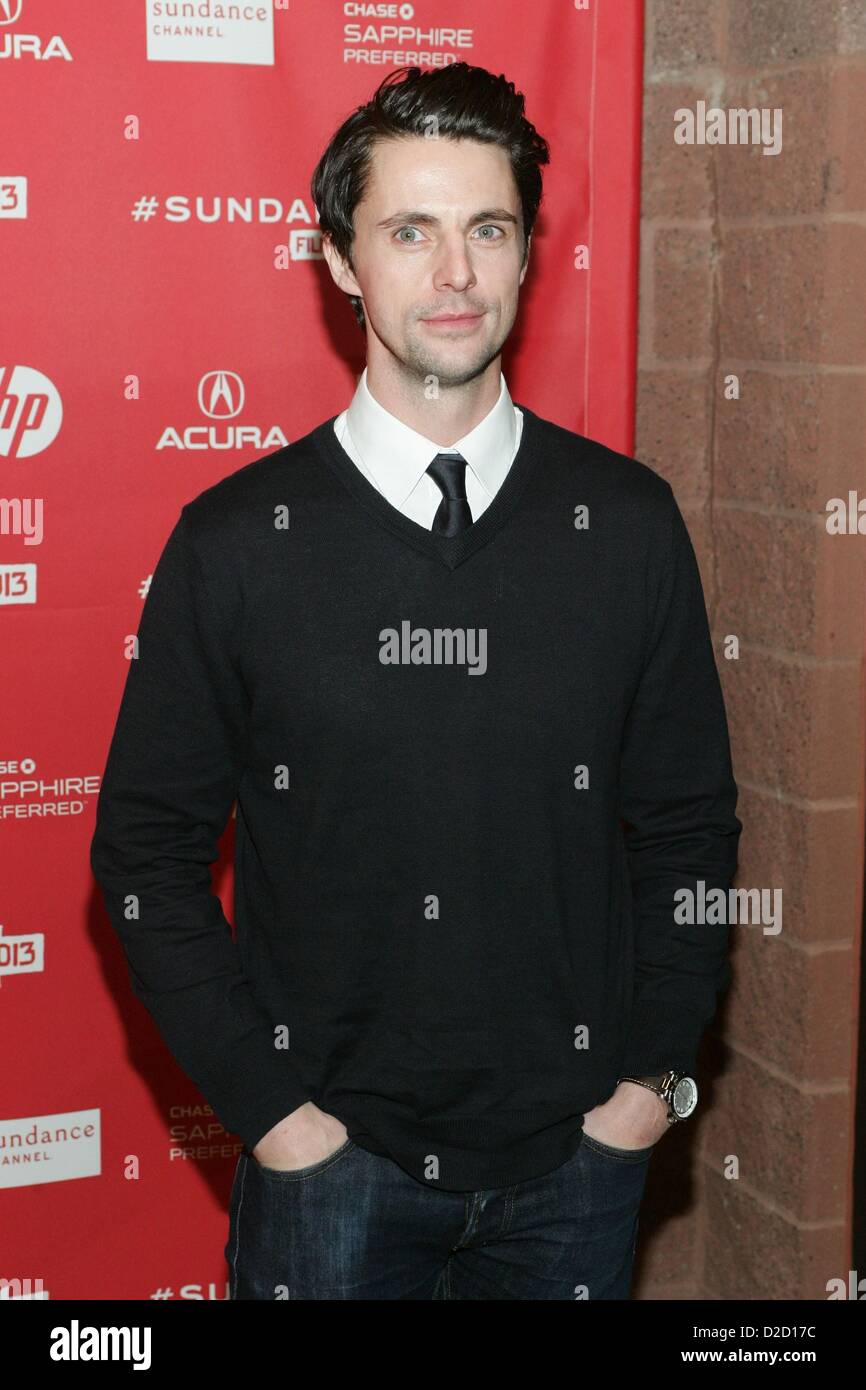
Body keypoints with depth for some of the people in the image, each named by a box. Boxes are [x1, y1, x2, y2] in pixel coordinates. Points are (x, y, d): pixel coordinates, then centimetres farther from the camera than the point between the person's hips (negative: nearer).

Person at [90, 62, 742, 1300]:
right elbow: (148, 851, -3)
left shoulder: (627, 523, -2)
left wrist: (653, 1072, -1)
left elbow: (690, 824, 4)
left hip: (574, 1154, 2)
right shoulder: (237, 542, -7)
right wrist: (264, 1106, -7)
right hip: (326, 1153, -1)